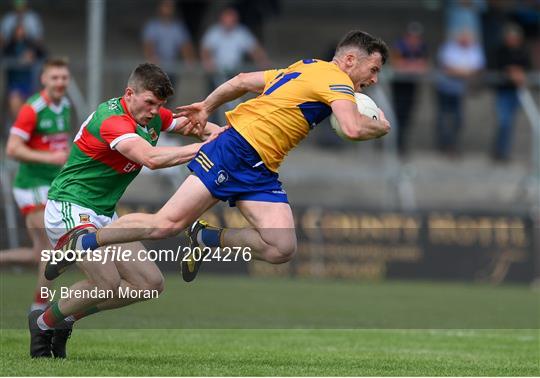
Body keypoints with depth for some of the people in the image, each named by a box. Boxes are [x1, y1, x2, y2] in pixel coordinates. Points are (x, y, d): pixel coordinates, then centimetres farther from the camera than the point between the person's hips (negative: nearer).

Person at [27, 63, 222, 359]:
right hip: (70, 209, -10)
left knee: (151, 283, 2)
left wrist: (213, 130, -1)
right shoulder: (112, 120, -24)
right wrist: (203, 147, -33)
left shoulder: (153, 117, 5)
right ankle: (44, 322, 0)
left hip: (104, 216, 10)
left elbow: (189, 124, 21)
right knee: (108, 283, -26)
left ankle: (62, 321, 14)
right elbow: (152, 158, -37)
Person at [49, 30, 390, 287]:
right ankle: (81, 243, 1)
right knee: (169, 223, -12)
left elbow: (242, 81, 27)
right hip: (236, 151, -9)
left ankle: (207, 238, 6)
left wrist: (207, 106, 36)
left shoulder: (302, 69, 21)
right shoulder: (336, 79, -7)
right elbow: (353, 129, -23)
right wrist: (380, 126, -3)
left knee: (282, 249, -11)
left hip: (260, 172, 9)